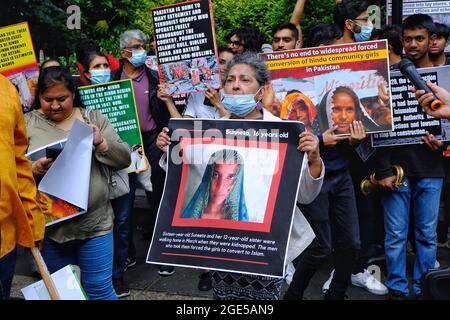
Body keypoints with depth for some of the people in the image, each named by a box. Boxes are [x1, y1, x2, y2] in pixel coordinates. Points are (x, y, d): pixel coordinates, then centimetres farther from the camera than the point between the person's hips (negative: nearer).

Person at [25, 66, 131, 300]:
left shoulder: (93, 119, 4)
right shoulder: (26, 124, 3)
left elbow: (123, 160, 2)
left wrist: (101, 143, -16)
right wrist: (33, 170, -20)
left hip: (95, 223, -1)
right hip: (50, 226, 1)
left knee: (100, 291, 5)